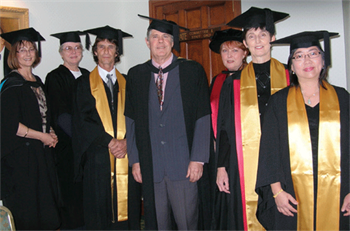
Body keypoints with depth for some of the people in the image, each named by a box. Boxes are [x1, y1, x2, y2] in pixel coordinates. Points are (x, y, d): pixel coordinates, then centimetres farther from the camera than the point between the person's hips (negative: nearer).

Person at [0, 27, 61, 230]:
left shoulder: (37, 82, 13)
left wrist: (51, 133, 3)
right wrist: (42, 136, -13)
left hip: (41, 152, 8)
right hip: (20, 154, -8)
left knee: (44, 204, 11)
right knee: (24, 213, -1)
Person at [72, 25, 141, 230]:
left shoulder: (127, 83, 13)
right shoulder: (85, 83, 6)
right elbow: (82, 121, -3)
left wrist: (126, 141, -11)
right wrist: (109, 141, -13)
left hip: (126, 157, 2)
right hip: (98, 159, -2)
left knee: (128, 211, 3)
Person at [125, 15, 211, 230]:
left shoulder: (192, 71, 1)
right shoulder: (136, 75, 9)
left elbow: (203, 117, -3)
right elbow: (131, 121, 10)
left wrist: (198, 159, -9)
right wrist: (135, 159, 5)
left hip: (184, 165, -2)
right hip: (149, 166, 3)